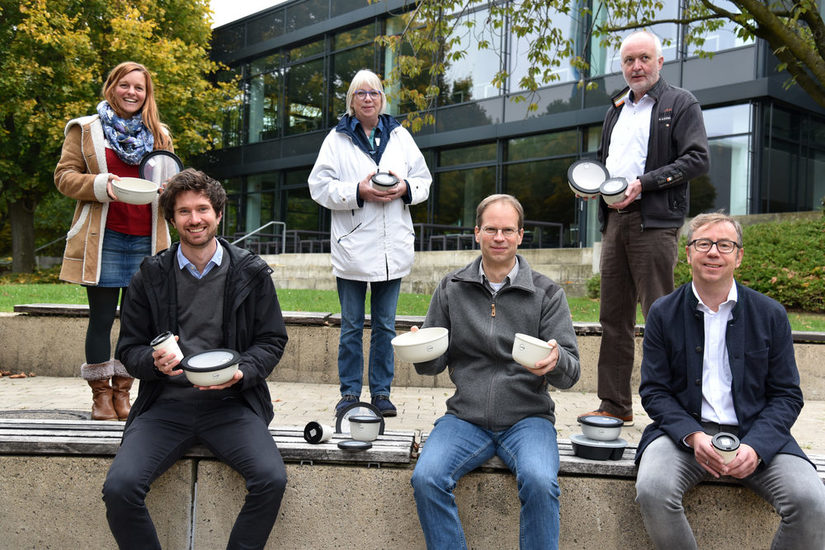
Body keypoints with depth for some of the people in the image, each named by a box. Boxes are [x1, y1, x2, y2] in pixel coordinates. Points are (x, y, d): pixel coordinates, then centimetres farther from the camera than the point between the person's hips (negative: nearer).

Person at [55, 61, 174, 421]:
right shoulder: (86, 129, 9)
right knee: (102, 318, 0)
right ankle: (101, 395, 11)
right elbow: (64, 176, 3)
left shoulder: (159, 135, 18)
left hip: (145, 241, 3)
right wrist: (101, 185, -15)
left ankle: (122, 392, 15)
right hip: (104, 239, -3)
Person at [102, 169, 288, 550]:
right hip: (166, 404, 1)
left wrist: (240, 372, -12)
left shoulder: (252, 273, 4)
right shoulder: (151, 276, 7)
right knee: (119, 487, -23)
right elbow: (129, 348, 10)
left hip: (230, 403, -1)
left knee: (272, 479, -25)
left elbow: (272, 341, 7)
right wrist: (154, 362, -13)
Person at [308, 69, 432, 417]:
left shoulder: (400, 136, 11)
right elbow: (320, 186, -3)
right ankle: (349, 392, 15)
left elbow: (424, 180, 13)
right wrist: (358, 192, -16)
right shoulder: (337, 139, 3)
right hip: (352, 246, -2)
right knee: (352, 326, 5)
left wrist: (405, 189, -9)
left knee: (385, 324, 9)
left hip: (393, 247, 2)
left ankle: (382, 392, 19)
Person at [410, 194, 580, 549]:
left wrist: (556, 362, -26)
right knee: (426, 478, -23)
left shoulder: (547, 293, 3)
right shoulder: (451, 289, 7)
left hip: (528, 418, -1)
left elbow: (571, 372, -1)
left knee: (540, 481, -30)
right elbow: (434, 364, 10)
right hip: (466, 417, 2)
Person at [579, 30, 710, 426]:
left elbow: (697, 159, -7)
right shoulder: (617, 109, 24)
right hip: (614, 219, 7)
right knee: (613, 316, 7)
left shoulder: (681, 104, 3)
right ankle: (614, 405, 15)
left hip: (654, 220, -7)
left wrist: (644, 183, -16)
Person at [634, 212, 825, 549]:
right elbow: (654, 392, 2)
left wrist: (755, 446, -14)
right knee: (652, 490, -30)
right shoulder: (664, 313, 4)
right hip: (684, 430, 0)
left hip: (756, 434, 1)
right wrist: (693, 436, -17)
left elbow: (787, 395, 4)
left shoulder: (770, 315, 5)